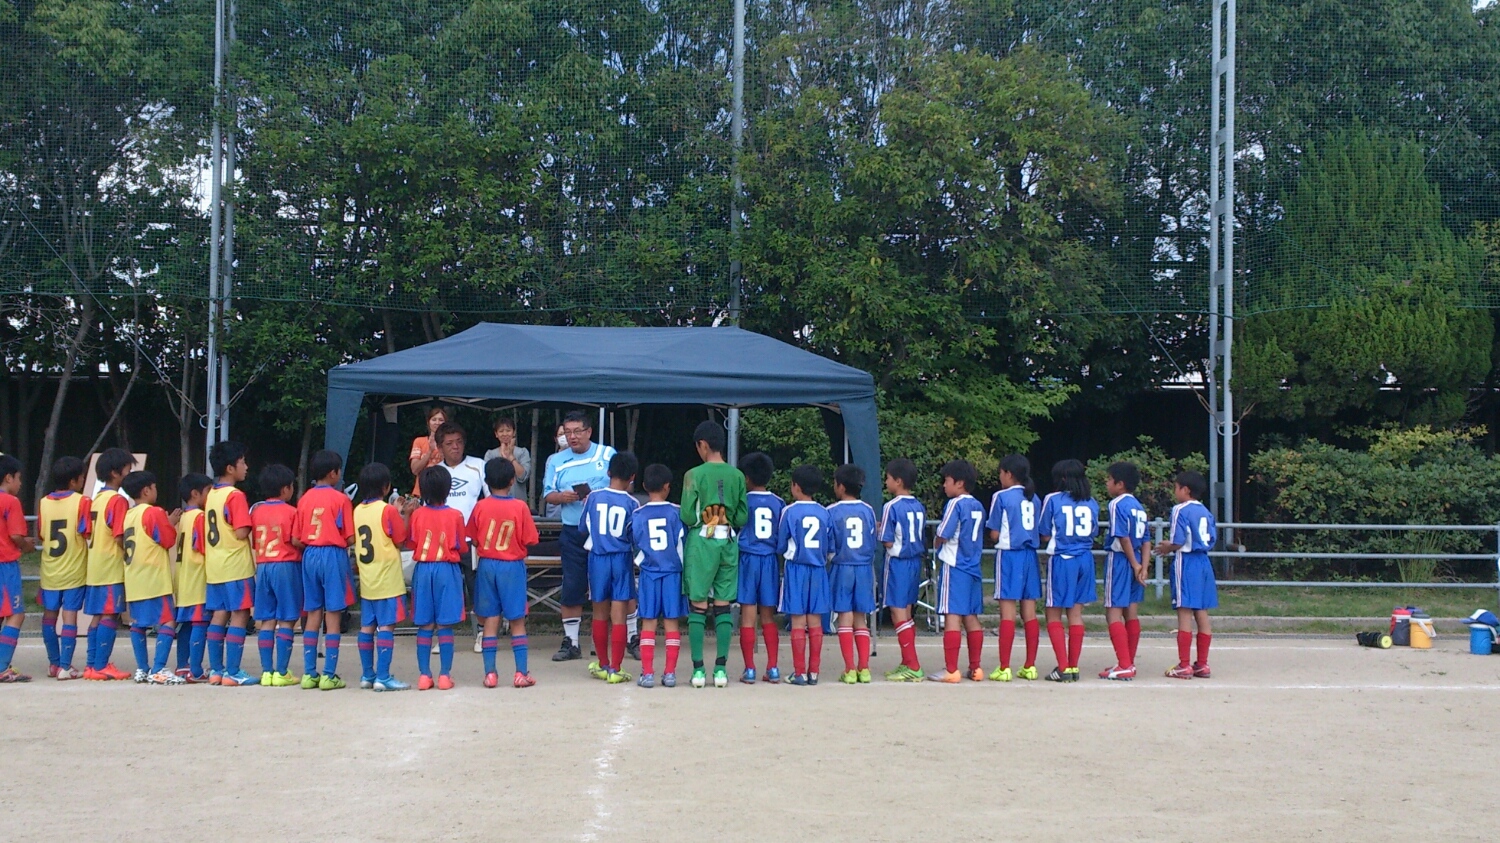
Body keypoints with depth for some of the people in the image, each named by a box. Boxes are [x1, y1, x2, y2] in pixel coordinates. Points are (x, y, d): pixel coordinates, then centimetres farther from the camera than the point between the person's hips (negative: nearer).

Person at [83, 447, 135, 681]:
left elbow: (89, 533, 16)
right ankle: (101, 666, -8)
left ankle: (92, 665, 11)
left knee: (98, 616, 10)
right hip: (112, 567, -9)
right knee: (110, 616, -7)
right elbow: (120, 537, -17)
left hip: (95, 566, 9)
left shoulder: (96, 499, 15)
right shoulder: (118, 500, -12)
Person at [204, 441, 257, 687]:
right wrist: (252, 524, -2)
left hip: (214, 566, 8)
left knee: (219, 615, 11)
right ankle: (232, 673, -6)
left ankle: (215, 670, 13)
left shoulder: (211, 495, 11)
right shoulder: (236, 496, -13)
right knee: (239, 615, -4)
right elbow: (241, 532, -19)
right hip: (236, 566, -8)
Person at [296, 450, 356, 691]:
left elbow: (297, 539, 5)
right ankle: (329, 675, -3)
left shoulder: (304, 499, 6)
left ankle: (309, 673, 11)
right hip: (333, 555, -5)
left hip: (310, 555, 5)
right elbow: (350, 537, -9)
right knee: (333, 615, -1)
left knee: (313, 614, 11)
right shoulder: (340, 499, -7)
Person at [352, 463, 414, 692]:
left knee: (367, 626, 10)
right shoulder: (388, 511, -12)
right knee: (386, 626, -5)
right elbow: (401, 540, -8)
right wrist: (406, 516, 2)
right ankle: (383, 677, -9)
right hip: (388, 580, -6)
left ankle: (367, 675, 16)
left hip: (367, 581, 7)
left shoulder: (358, 510, 7)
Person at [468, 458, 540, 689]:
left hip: (487, 565, 2)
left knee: (491, 621, 7)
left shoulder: (480, 507, -5)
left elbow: (474, 541, 0)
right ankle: (521, 672, 3)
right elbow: (529, 541, -7)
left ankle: (490, 673, 5)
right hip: (513, 566, -2)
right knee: (517, 622, 5)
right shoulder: (520, 507, -9)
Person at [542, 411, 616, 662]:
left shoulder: (607, 454, 3)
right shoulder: (556, 461, 10)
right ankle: (570, 642, 13)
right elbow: (547, 494, 9)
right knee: (571, 588, 4)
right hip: (573, 533, 2)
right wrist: (562, 497, -13)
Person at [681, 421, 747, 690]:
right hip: (728, 542, 3)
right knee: (723, 607, 7)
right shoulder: (737, 476, 2)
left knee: (698, 607, 3)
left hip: (701, 540, -3)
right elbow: (742, 518, 3)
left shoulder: (694, 475, -8)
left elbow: (688, 516, -11)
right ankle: (721, 668, 5)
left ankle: (698, 668, 1)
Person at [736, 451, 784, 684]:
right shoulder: (779, 503, 5)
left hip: (748, 559, -3)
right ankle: (773, 669, 7)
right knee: (768, 617, 11)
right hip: (770, 560, 3)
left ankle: (750, 670, -1)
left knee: (748, 617, 0)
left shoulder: (743, 501, -4)